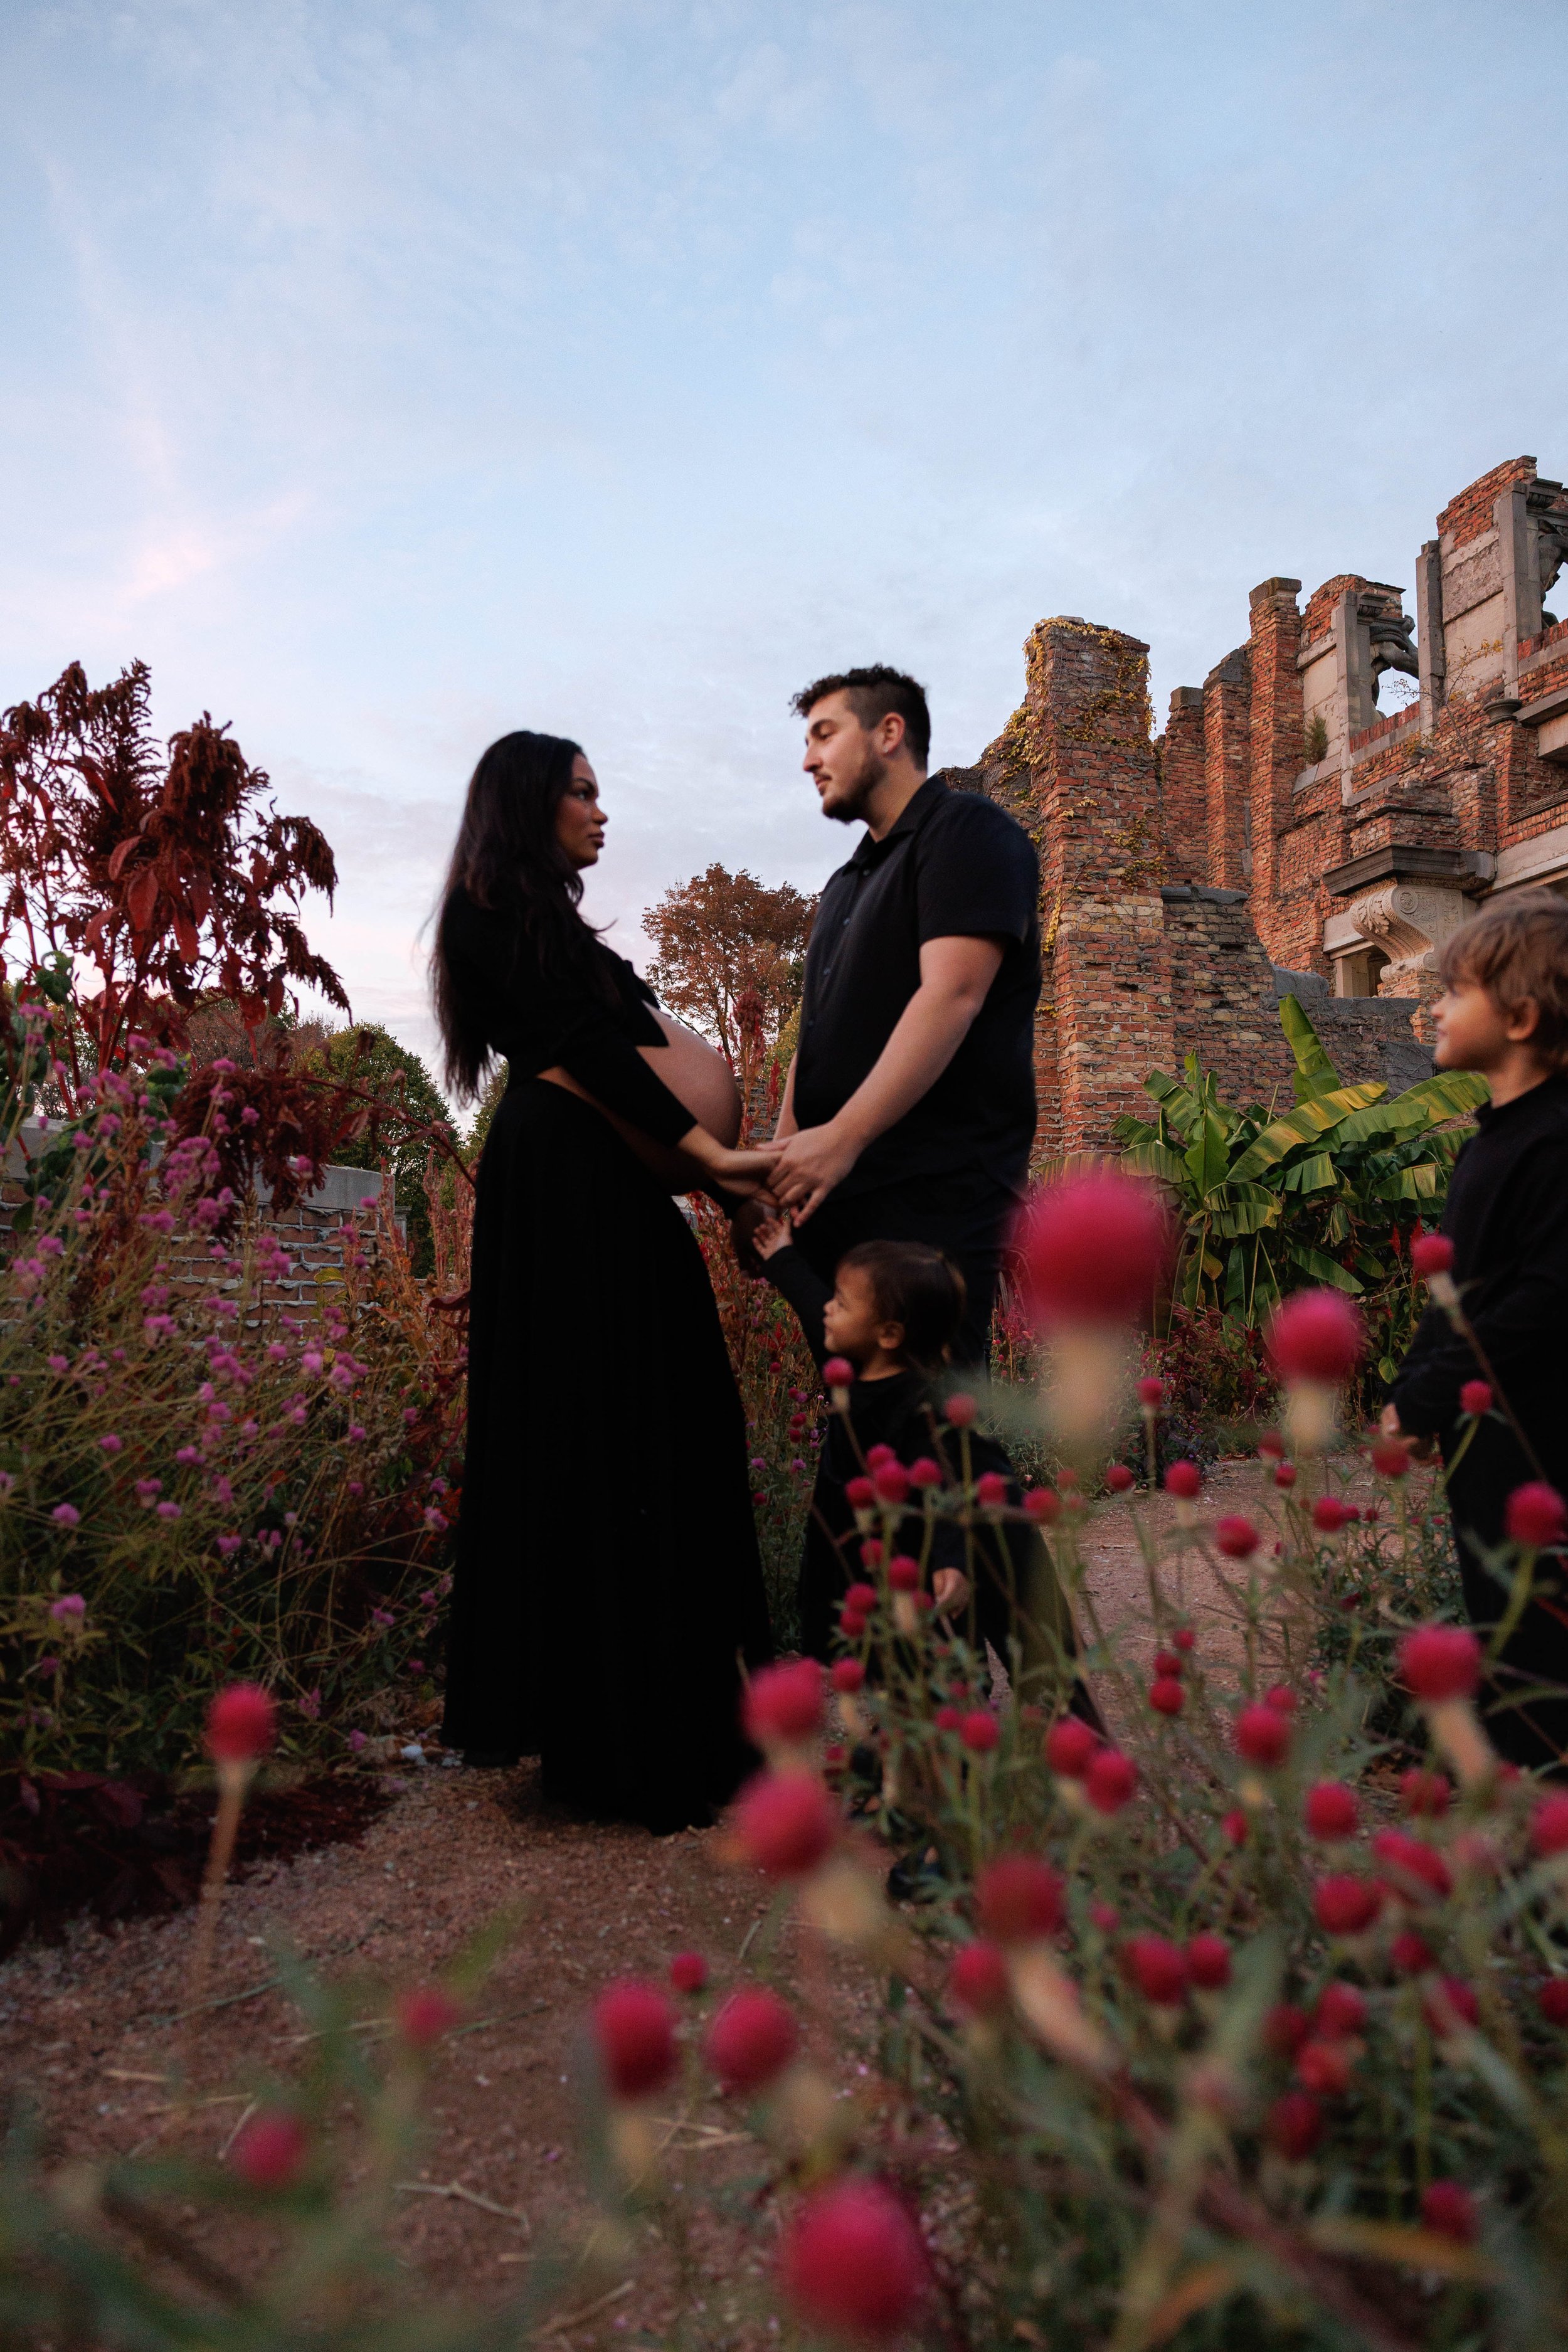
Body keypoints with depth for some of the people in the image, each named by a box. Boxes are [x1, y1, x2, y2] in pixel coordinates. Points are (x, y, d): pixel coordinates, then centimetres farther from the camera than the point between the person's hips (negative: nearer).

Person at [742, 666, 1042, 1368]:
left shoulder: (967, 831, -1)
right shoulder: (847, 883, 26)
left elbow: (952, 995, -16)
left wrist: (842, 1137, -24)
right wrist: (779, 1167, 11)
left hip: (933, 1190, -8)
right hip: (835, 1193, 8)